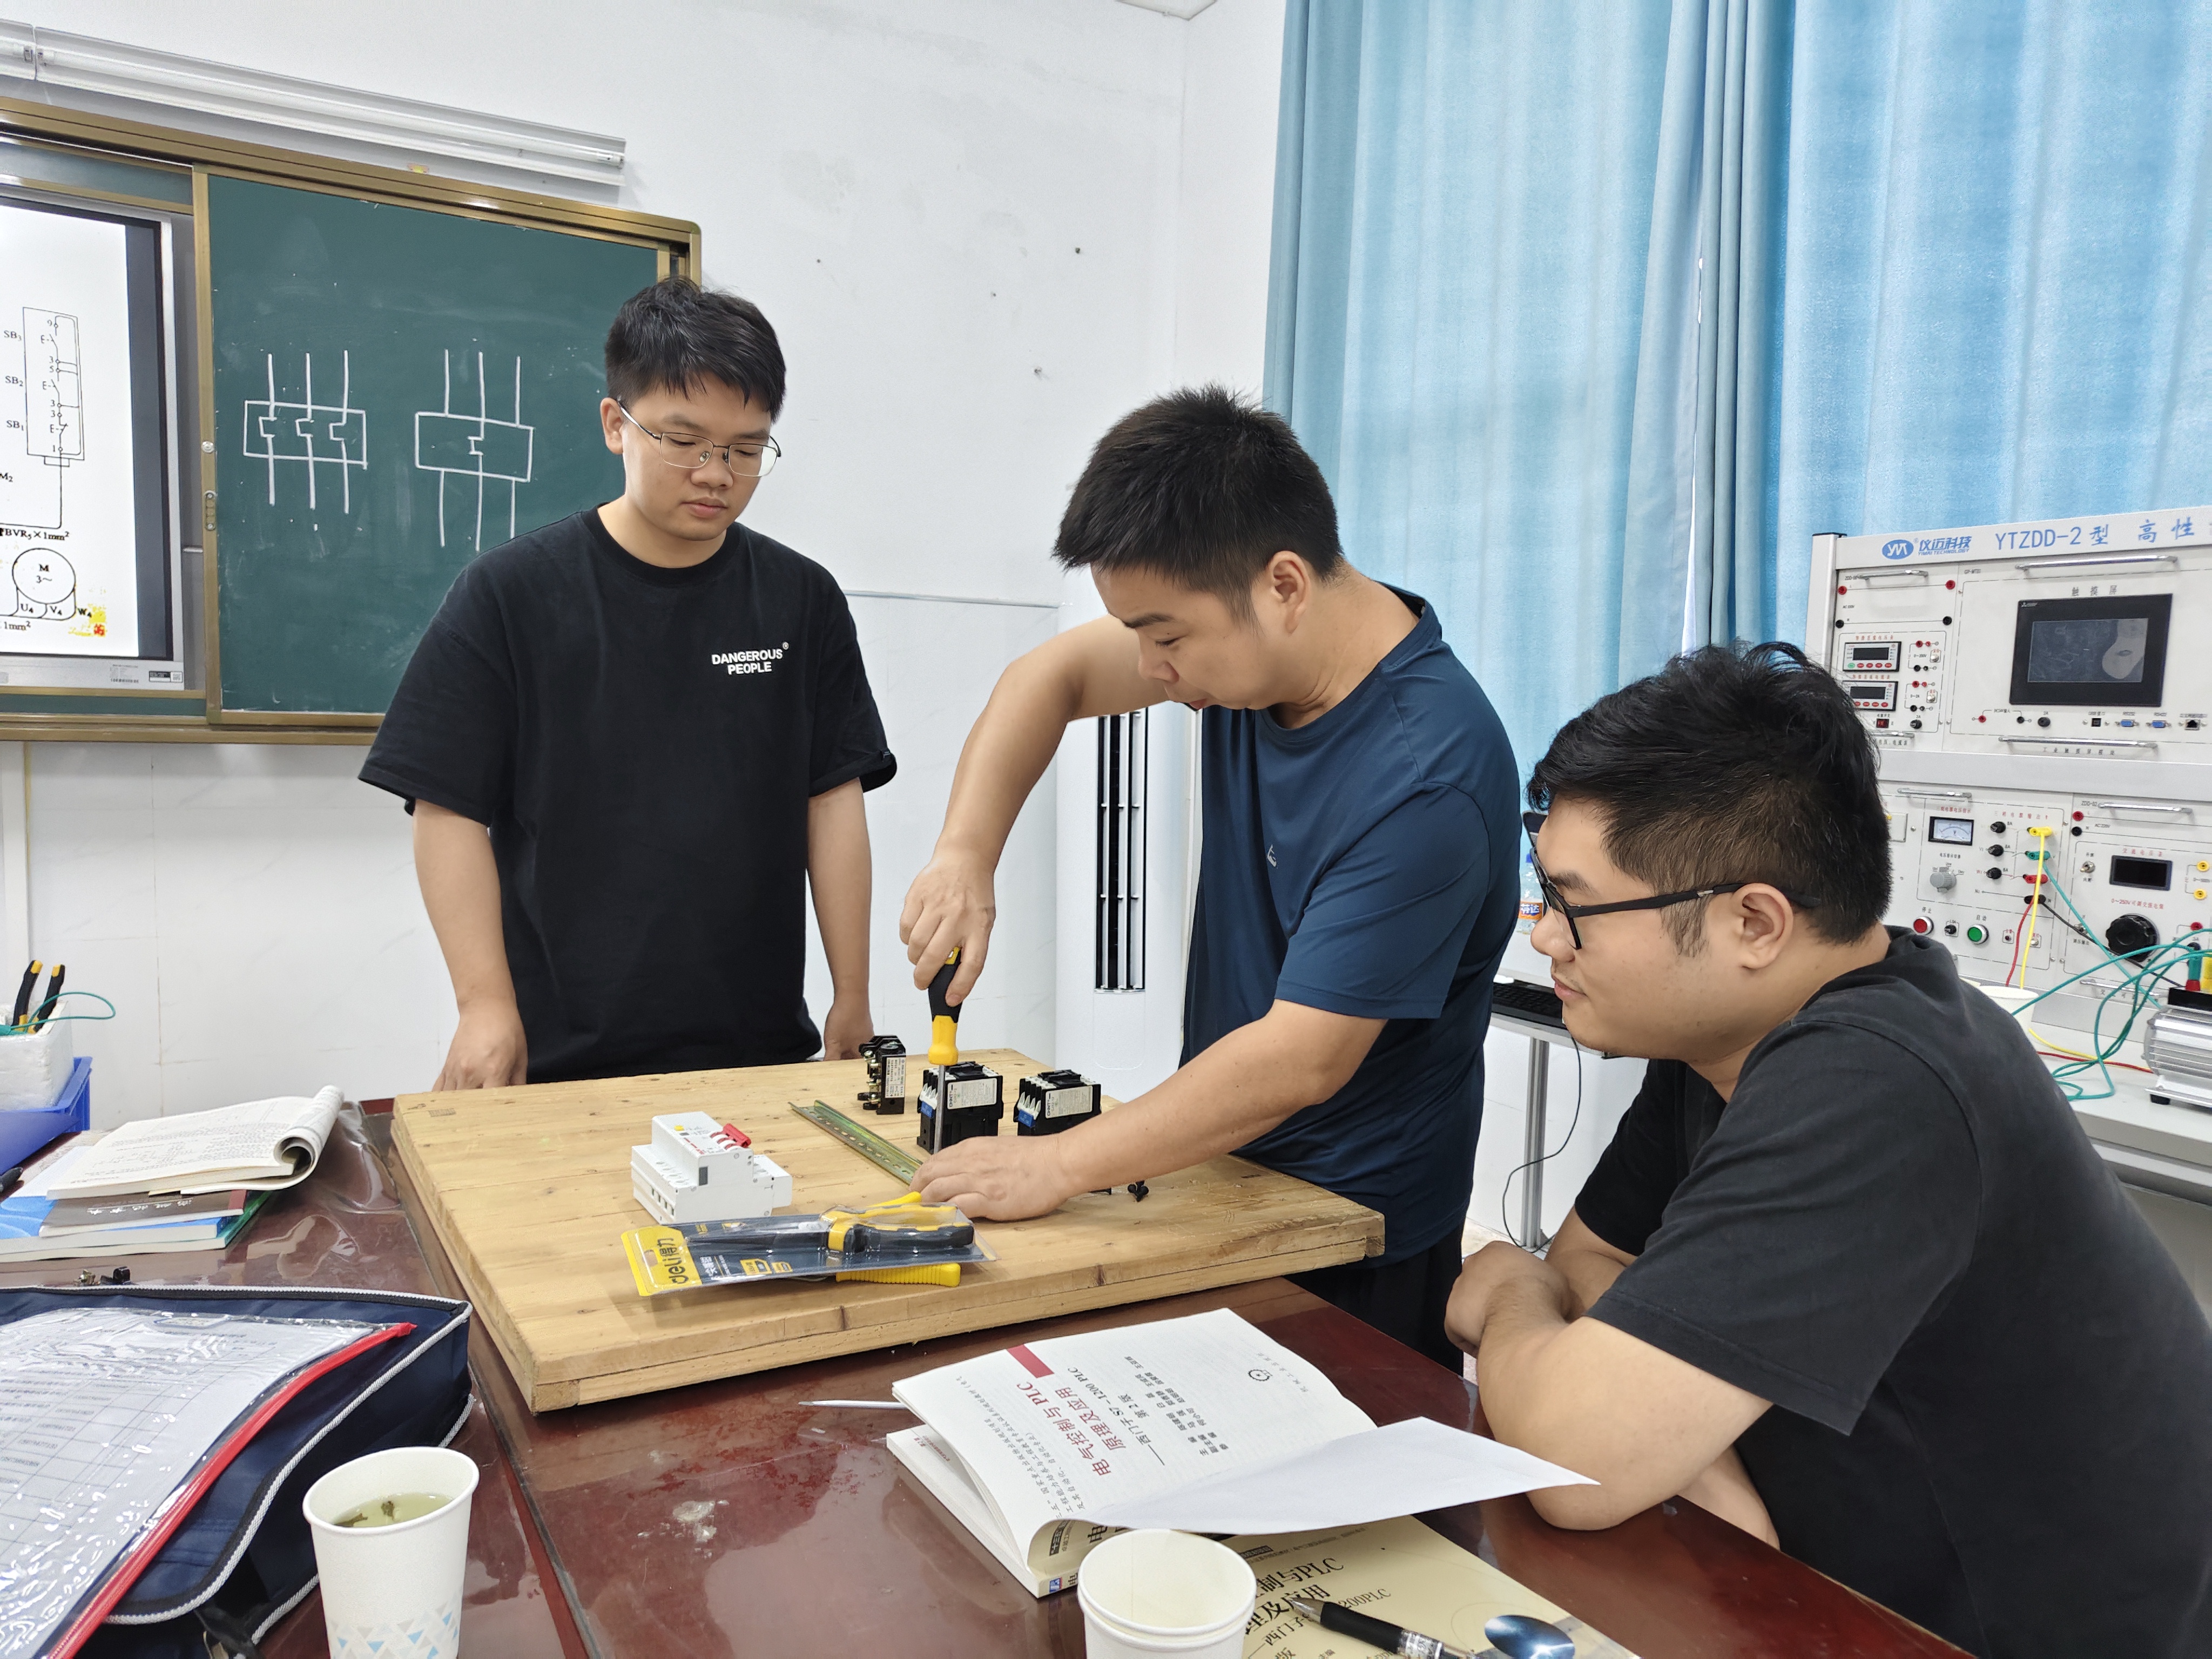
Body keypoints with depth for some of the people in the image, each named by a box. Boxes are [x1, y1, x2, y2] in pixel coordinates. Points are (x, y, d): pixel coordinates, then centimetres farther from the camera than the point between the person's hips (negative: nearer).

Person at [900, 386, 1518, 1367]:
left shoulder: (1424, 779, -31)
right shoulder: (1258, 641, -8)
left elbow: (1303, 1059, -29)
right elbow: (1055, 675, 3)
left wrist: (1057, 1165, -23)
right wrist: (964, 854, -12)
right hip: (1222, 1162, 7)